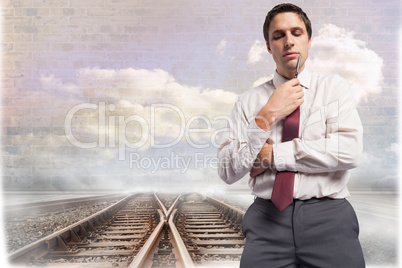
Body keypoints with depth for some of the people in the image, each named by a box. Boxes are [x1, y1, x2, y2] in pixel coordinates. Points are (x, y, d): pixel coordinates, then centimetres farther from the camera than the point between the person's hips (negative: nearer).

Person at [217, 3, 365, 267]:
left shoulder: (333, 87, 5)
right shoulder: (249, 101, 6)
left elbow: (350, 151, -11)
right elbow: (228, 172, -3)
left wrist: (272, 154, -10)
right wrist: (267, 116, -12)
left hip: (328, 218, 0)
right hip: (267, 218, 1)